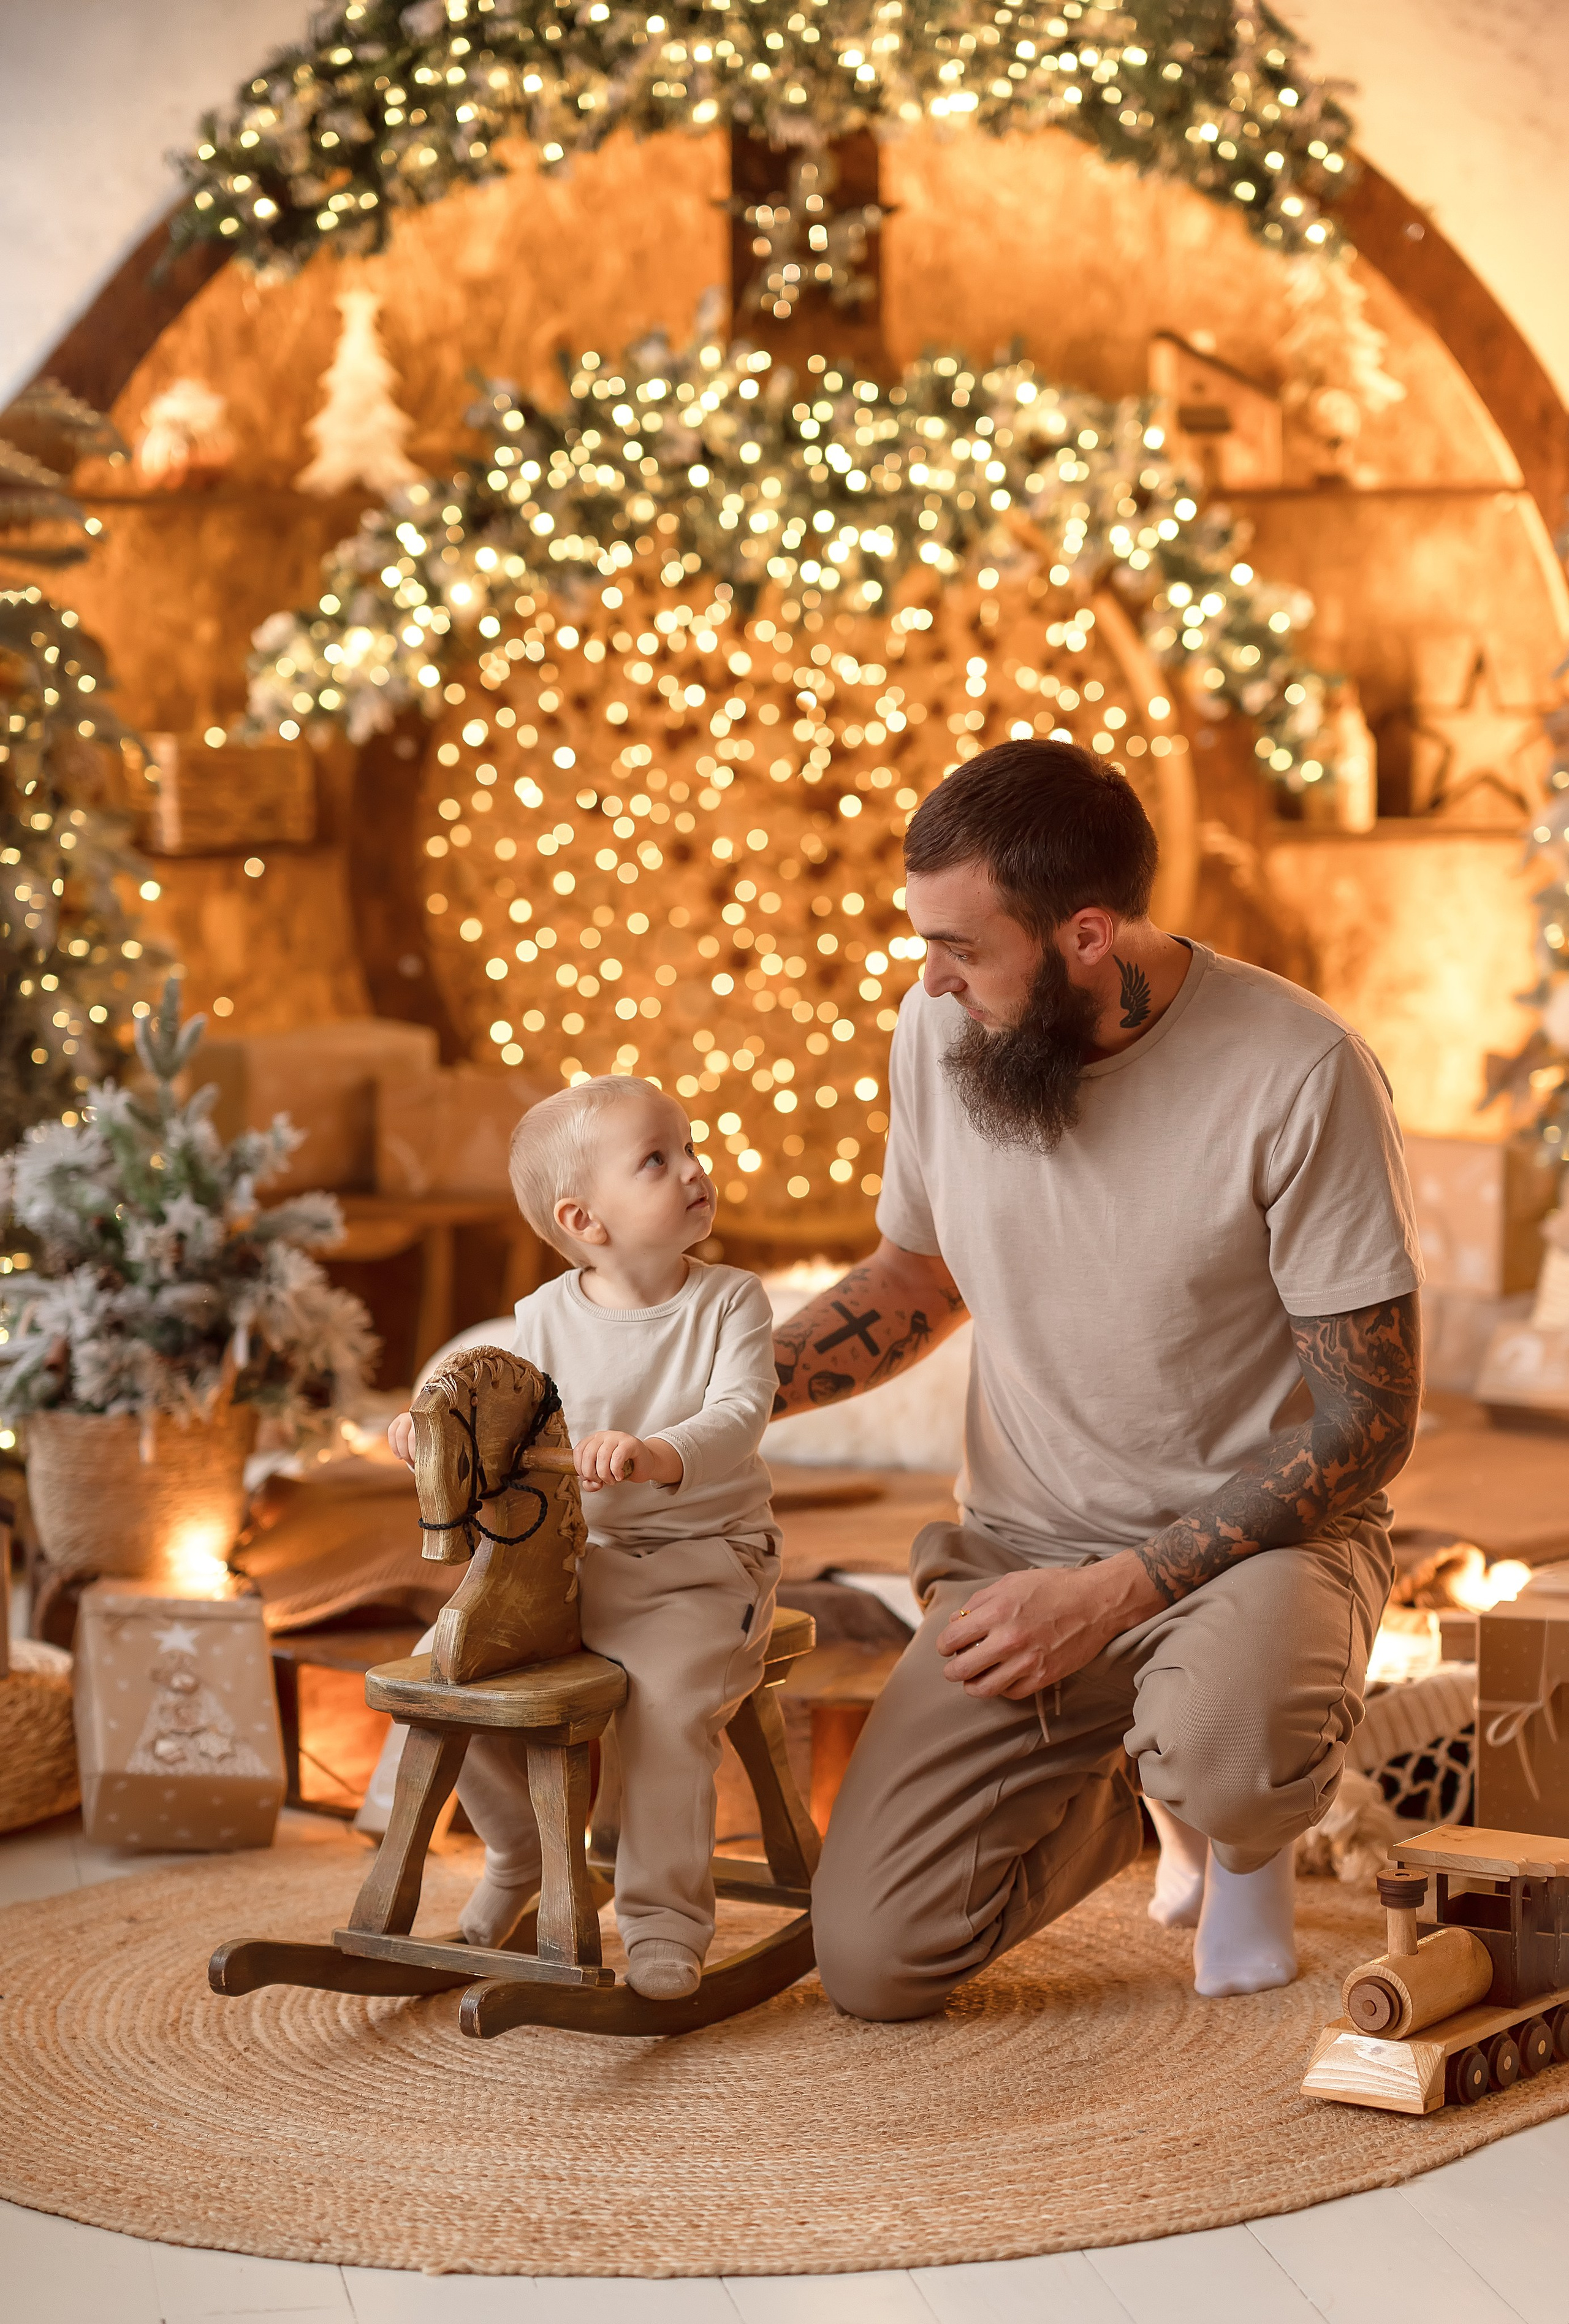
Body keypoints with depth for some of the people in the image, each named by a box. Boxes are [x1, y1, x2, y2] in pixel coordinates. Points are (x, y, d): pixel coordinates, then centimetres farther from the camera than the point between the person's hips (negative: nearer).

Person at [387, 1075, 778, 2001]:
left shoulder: (729, 1301, -5)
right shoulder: (546, 1317, 2)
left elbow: (740, 1416, -19)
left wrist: (656, 1455, -38)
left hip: (704, 1559, -4)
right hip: (573, 1556, 4)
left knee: (666, 1697, -29)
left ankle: (666, 1917, -14)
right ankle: (522, 1850, 18)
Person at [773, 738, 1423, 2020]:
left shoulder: (1300, 1074, -19)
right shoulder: (940, 1030, -3)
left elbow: (1366, 1420, -15)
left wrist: (1115, 1591, -21)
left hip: (1253, 1533, -4)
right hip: (1019, 1537, 4)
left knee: (1225, 1761, -40)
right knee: (874, 1961, -9)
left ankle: (1243, 1838, 2)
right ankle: (1127, 1796, 22)